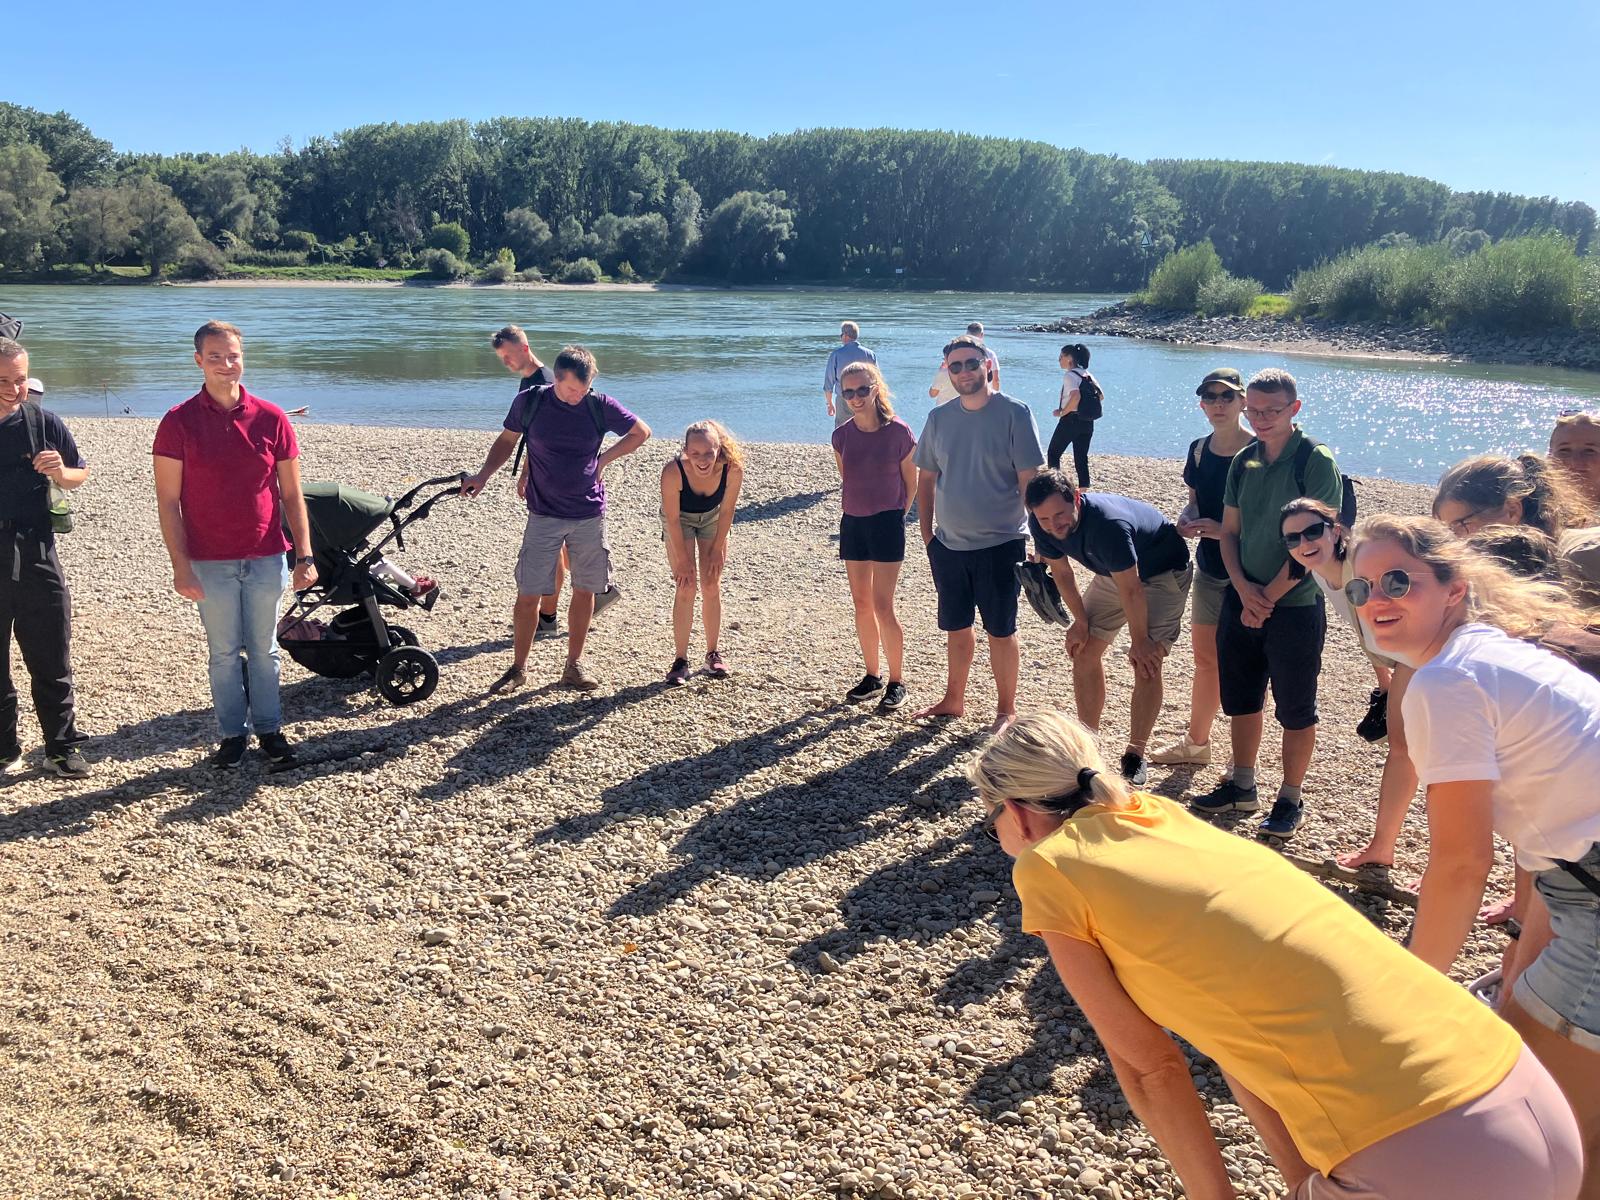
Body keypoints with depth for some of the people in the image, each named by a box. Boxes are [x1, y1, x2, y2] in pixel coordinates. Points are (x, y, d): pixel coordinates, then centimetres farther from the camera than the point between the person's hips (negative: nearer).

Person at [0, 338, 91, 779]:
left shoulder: (44, 423, -2)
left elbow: (80, 475, 7)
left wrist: (61, 471, -14)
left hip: (36, 559, 0)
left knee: (52, 663, 7)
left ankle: (63, 747, 18)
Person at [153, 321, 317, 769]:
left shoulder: (271, 419, 0)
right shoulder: (179, 422, -5)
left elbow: (291, 494, 3)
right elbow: (168, 500, -4)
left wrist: (304, 555, 0)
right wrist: (180, 565, -10)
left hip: (266, 558, 1)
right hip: (210, 563, -1)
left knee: (264, 649, 11)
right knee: (224, 652, 9)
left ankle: (269, 728, 24)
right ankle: (232, 733, 22)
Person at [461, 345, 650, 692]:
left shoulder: (600, 406, -6)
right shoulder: (529, 401, -7)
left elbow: (641, 432, 8)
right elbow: (506, 441, 8)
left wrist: (603, 459, -1)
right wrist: (482, 476, -4)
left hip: (590, 515, 1)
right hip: (544, 516, -1)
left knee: (584, 590, 8)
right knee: (528, 594, -3)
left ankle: (574, 665, 21)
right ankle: (518, 667, 12)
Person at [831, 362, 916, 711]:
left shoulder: (899, 432, -12)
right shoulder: (842, 435, 0)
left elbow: (911, 482, -1)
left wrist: (895, 515, 4)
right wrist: (861, 506, 13)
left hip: (887, 523, -5)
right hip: (852, 523, 5)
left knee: (882, 606, -7)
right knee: (861, 604, 10)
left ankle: (897, 681, 6)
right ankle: (873, 675, 23)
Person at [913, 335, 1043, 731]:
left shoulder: (1014, 414, -9)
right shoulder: (939, 417, 5)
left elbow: (1029, 481, -10)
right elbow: (926, 479, 12)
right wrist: (927, 535, 8)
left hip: (1000, 545, -5)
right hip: (949, 545, 5)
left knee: (1000, 631, 4)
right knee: (956, 628, 16)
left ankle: (1007, 709, 19)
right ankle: (953, 700, 31)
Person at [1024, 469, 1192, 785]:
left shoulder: (1109, 523, -42)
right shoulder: (1041, 526, -21)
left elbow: (1130, 589, -31)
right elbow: (1061, 572, -2)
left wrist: (1139, 640, -20)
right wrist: (1080, 622, 0)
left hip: (1163, 572, -7)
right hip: (1114, 572, 7)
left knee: (1146, 662, -16)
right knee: (1083, 650, 3)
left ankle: (1135, 757, -5)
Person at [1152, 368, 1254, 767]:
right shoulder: (1199, 450, 6)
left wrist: (1225, 529, -26)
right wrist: (1186, 519, -5)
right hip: (1209, 569, 7)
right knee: (1205, 658, 18)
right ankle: (1196, 742, 35)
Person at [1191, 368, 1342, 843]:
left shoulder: (1316, 461, -11)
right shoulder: (1243, 461, 7)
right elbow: (1230, 531, 9)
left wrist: (1269, 596, -13)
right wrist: (1244, 589, -6)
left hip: (1295, 605, -6)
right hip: (1242, 601, 6)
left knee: (1295, 710, 5)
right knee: (1240, 698, 15)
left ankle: (1290, 801, 18)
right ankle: (1241, 787, 31)